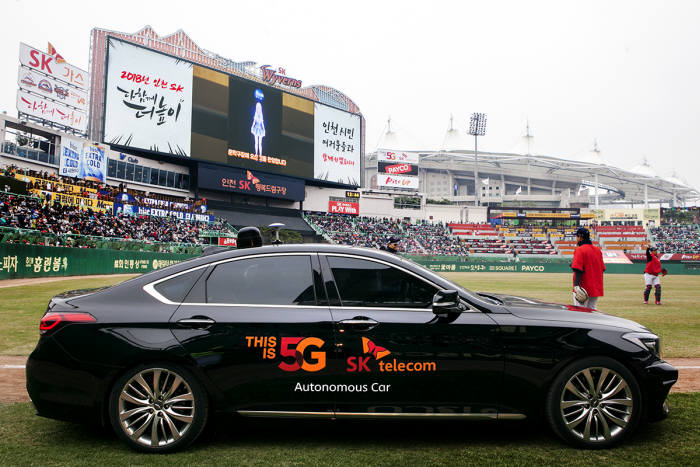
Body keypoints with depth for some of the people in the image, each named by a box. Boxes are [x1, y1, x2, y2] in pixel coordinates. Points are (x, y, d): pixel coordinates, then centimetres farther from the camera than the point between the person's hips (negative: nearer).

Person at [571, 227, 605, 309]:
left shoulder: (580, 250, -12)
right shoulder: (598, 250, 12)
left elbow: (578, 269, -21)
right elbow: (602, 269, 15)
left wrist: (576, 285, -25)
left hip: (583, 287, -8)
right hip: (596, 288, 8)